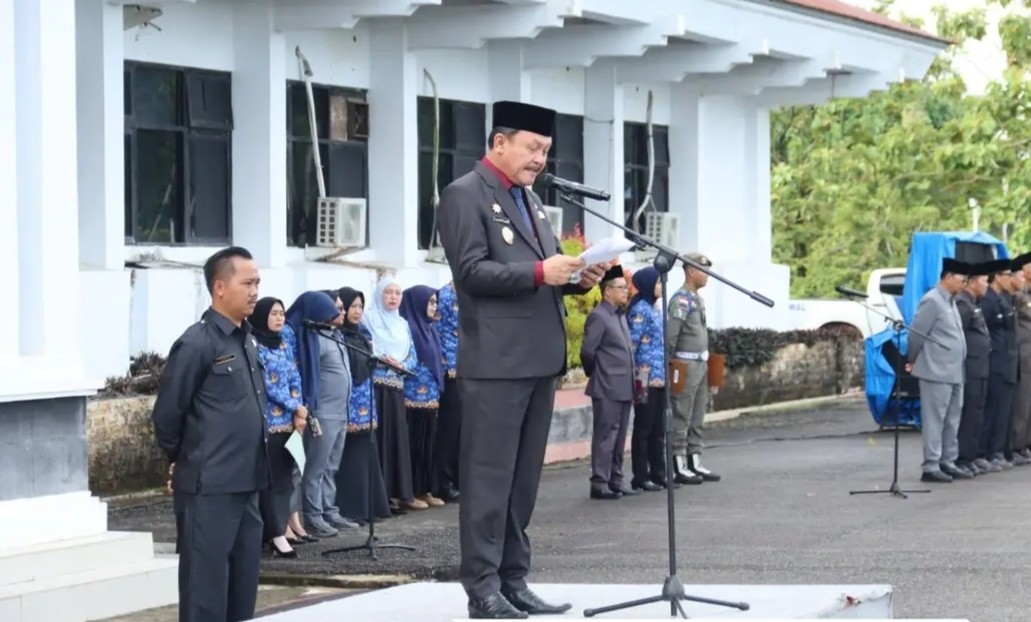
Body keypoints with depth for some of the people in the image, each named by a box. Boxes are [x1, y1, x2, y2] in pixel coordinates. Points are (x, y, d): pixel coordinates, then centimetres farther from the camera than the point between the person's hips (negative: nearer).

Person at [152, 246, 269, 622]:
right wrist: (183, 460, 3)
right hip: (209, 488, -8)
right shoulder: (197, 344, -12)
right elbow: (167, 414, -10)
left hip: (246, 485, 8)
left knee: (243, 588, 12)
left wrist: (254, 463, 15)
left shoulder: (246, 341, 13)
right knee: (206, 591, -3)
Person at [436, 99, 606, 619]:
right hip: (496, 361, -9)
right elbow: (470, 271, -15)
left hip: (538, 359, 9)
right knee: (489, 476, -5)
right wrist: (538, 272, -22)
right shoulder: (464, 195, -6)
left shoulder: (529, 199, 20)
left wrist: (577, 277, 1)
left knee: (524, 478, 10)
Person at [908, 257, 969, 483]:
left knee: (952, 421, 11)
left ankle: (947, 463, 17)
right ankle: (930, 467, -4)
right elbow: (917, 334, -12)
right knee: (935, 420, -6)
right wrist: (913, 362, 0)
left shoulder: (950, 301, 17)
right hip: (937, 372, -9)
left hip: (954, 373, 9)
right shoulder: (932, 301, -12)